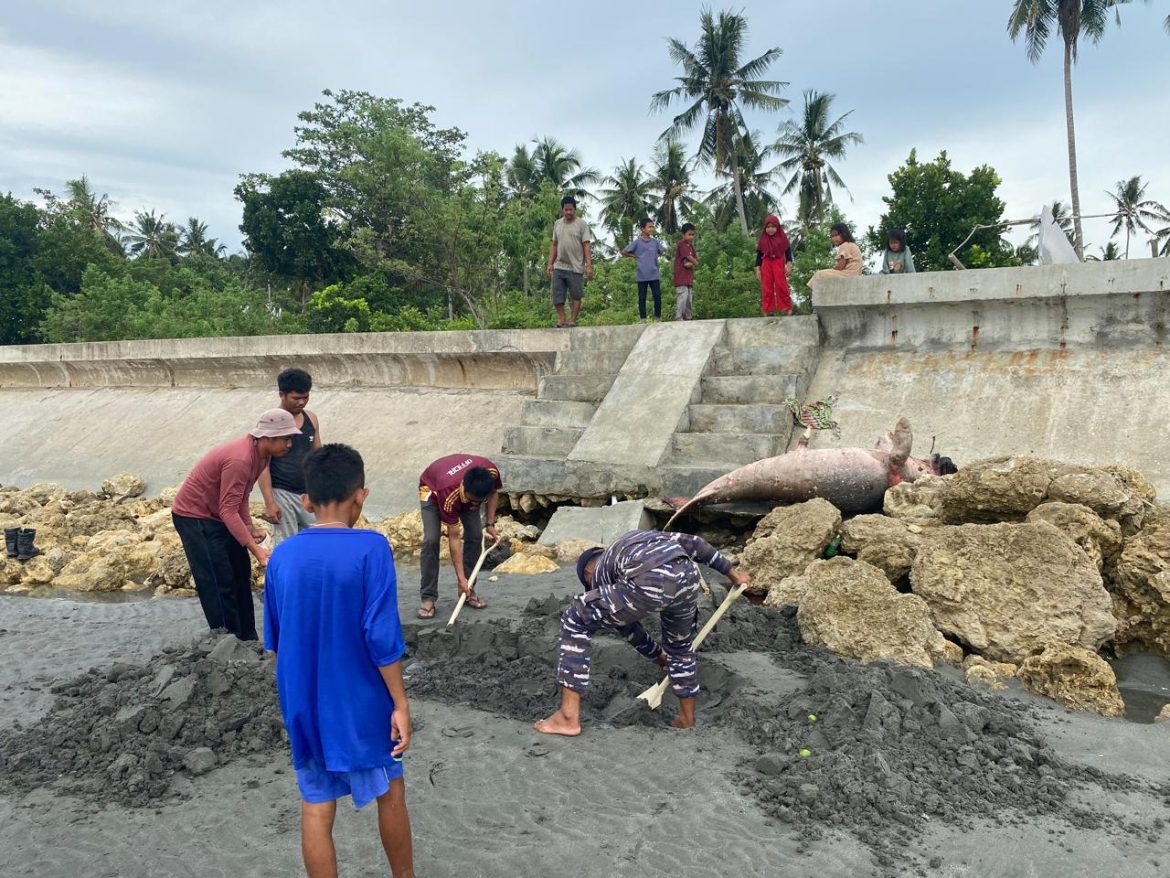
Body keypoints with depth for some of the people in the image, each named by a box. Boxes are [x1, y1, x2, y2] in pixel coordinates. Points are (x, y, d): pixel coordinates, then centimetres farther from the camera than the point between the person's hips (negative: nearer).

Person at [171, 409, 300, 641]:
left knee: (240, 575, 11)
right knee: (219, 583, -7)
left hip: (218, 515, 10)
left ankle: (247, 640, 19)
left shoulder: (262, 453, -3)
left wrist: (250, 528, -5)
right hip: (194, 517, -10)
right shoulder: (240, 459, -33)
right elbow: (229, 511, -33)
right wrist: (256, 549, -36)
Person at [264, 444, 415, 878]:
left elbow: (275, 639, 7)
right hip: (360, 702, -3)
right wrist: (400, 702, -11)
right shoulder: (371, 548, -19)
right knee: (390, 792, 18)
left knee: (316, 808, 13)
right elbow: (381, 636, -20)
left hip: (303, 704, 4)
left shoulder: (281, 556, -3)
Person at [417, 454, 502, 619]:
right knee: (431, 540, -21)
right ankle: (428, 597, -13)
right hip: (432, 489, -4)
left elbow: (493, 492, -7)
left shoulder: (491, 472, -35)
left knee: (475, 536, -7)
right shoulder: (449, 495, -44)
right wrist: (460, 578, -33)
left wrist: (491, 524, -14)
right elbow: (454, 539, -36)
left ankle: (468, 591, 7)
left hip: (469, 488, 5)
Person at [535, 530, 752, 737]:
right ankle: (687, 718, 47)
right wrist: (731, 573, 38)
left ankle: (569, 717, 11)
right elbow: (692, 543, 33)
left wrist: (660, 657, 52)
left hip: (648, 584, -5)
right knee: (679, 643, 34)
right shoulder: (638, 537, 42)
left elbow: (628, 627, 36)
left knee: (575, 622, 12)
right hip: (686, 576, 5)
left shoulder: (599, 575, 30)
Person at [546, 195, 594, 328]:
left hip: (575, 267, -4)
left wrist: (589, 265, -15)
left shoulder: (582, 224, -3)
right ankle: (562, 319, 14)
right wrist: (550, 264, 9)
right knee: (557, 297, 3)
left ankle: (572, 320, 10)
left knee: (576, 296, 2)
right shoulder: (557, 224, 11)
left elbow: (587, 245, -7)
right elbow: (554, 245, 15)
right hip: (559, 267, 4)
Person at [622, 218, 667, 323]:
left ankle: (658, 319, 8)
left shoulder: (655, 242, 6)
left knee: (657, 296, 0)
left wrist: (655, 257, 10)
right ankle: (643, 320, 8)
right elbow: (624, 252, 0)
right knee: (642, 298, 3)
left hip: (654, 275, 3)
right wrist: (636, 256, 0)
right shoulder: (637, 242, -3)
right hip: (642, 275, -3)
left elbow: (663, 251, 22)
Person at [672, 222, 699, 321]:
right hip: (681, 276, -9)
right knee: (683, 295, -17)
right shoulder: (681, 244, -8)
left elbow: (696, 259, 10)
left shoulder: (691, 246, 18)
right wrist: (695, 262, 3)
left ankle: (687, 317, 12)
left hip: (689, 276, 9)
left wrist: (691, 264, -11)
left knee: (690, 297, 8)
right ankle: (678, 317, -18)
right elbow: (689, 257, -15)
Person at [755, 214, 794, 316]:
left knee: (781, 286, -5)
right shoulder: (762, 239, 5)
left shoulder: (782, 237, 2)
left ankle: (787, 308, 2)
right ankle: (767, 310, 7)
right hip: (766, 264, 2)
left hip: (779, 263, -2)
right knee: (767, 287, 2)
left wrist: (789, 264, -7)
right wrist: (757, 268, 4)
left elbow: (788, 251, 3)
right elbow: (759, 254, 9)